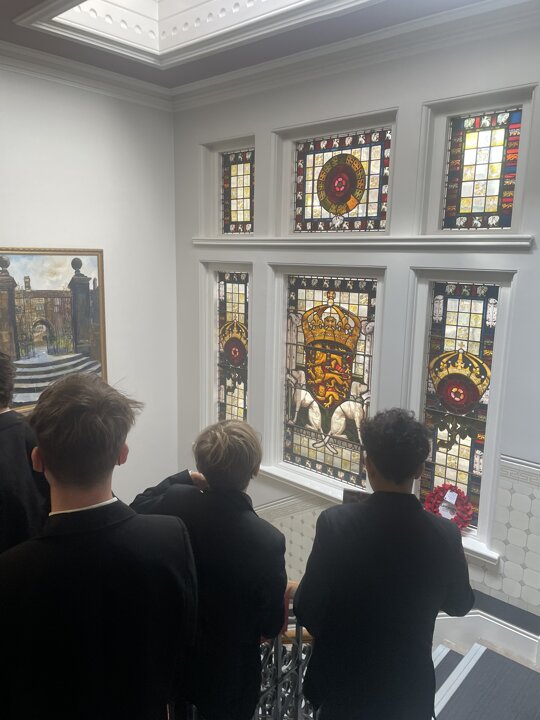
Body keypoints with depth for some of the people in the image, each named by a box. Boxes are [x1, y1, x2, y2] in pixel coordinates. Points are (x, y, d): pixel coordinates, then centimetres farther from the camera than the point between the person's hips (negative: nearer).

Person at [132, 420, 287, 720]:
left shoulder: (175, 501, -23)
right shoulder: (268, 540, -32)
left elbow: (137, 510, 2)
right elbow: (271, 626, -17)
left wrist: (186, 477, -1)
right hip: (228, 672, -3)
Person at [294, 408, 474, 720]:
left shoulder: (335, 523, -24)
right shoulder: (444, 533, -18)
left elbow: (306, 609, -15)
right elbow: (460, 604, 0)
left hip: (344, 678, -1)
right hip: (409, 684, 2)